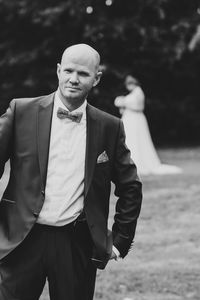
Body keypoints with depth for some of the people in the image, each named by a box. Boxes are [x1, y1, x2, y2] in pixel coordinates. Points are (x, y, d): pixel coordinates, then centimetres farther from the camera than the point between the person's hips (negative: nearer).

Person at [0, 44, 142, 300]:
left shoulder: (109, 127, 4)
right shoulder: (22, 112, 0)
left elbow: (130, 187, 13)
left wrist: (120, 240, 8)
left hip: (79, 246, 1)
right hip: (23, 240, -1)